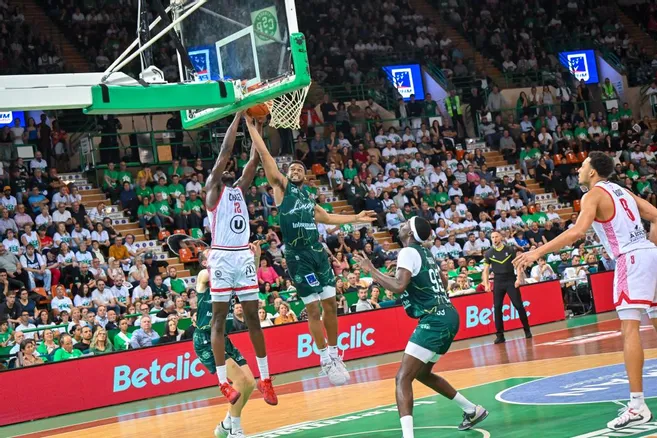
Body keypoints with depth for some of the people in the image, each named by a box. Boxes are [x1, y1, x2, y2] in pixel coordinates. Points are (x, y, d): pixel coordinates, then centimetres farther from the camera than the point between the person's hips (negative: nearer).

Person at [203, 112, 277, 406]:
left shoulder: (240, 188, 16)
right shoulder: (213, 190, 0)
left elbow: (254, 160, 10)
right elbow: (225, 152, -8)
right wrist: (238, 116, -8)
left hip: (244, 256, 6)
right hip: (222, 257, -5)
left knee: (253, 317, 7)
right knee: (219, 318, -2)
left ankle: (265, 378, 12)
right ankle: (223, 381, -2)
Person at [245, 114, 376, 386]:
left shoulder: (308, 198, 19)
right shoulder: (281, 187, 3)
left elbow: (327, 218, 37)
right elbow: (264, 154, -4)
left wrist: (356, 218, 38)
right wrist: (251, 125, -8)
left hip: (318, 252, 6)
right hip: (298, 256, -6)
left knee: (330, 305, 8)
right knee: (313, 309, -3)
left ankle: (335, 355, 22)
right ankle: (326, 360, 7)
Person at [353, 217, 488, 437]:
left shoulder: (408, 252, -10)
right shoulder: (425, 253, 17)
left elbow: (399, 286, -25)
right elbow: (443, 281, 31)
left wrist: (371, 270, -15)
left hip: (434, 320, -10)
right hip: (446, 316, 10)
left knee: (403, 378, -15)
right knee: (422, 373, 27)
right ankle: (473, 410, 35)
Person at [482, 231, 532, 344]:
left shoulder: (510, 249, -1)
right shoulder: (488, 253, 3)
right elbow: (486, 270, 6)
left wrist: (518, 279, -10)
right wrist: (486, 284, -5)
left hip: (511, 280, -2)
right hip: (498, 282, 2)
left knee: (519, 305, -3)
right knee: (497, 307, -3)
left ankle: (527, 330, 10)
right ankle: (500, 335, 2)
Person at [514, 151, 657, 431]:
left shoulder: (593, 195, -5)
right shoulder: (622, 190, 21)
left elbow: (578, 231, -21)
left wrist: (538, 252, -22)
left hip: (631, 259, -9)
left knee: (629, 328, -12)